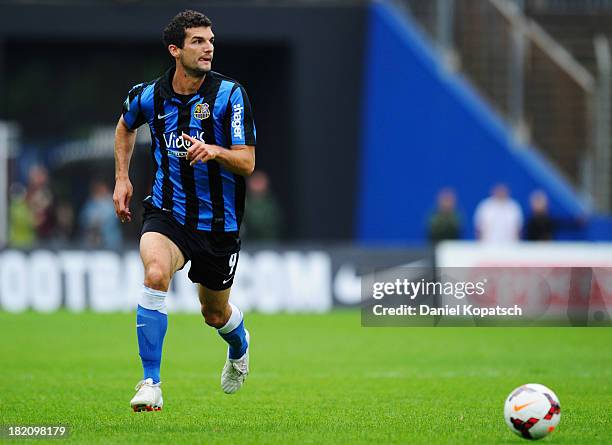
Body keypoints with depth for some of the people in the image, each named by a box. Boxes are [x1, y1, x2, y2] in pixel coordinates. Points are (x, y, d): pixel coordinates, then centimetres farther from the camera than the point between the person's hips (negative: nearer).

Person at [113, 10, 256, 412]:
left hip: (219, 222, 0)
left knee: (215, 313, 15)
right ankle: (151, 384, -25)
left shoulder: (230, 94, -14)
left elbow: (247, 162, -16)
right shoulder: (149, 96, -5)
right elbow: (126, 126, 20)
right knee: (156, 273, -31)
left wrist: (213, 151, -35)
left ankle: (239, 347, 55)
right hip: (167, 212, 0)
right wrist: (122, 177, 12)